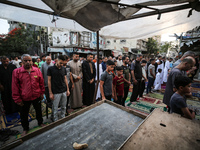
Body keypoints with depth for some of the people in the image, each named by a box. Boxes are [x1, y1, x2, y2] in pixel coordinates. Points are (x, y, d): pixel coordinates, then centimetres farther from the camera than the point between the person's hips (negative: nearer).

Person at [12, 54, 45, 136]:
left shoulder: (37, 70, -6)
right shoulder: (16, 72, -10)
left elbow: (41, 83, 2)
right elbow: (15, 87, -7)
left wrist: (42, 93, 4)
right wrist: (17, 99, -6)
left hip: (36, 97, 1)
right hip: (24, 99, -1)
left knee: (38, 111, 20)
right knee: (23, 114, 17)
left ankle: (40, 122, 46)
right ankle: (25, 129, 41)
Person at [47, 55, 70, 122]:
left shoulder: (64, 69, 5)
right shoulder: (50, 69, -7)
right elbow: (49, 81, -5)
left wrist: (67, 89, 7)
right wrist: (50, 93, -6)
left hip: (64, 91, 4)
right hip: (56, 92, -4)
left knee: (63, 107, 15)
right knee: (55, 108, 8)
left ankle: (63, 118, 34)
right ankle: (55, 121, 28)